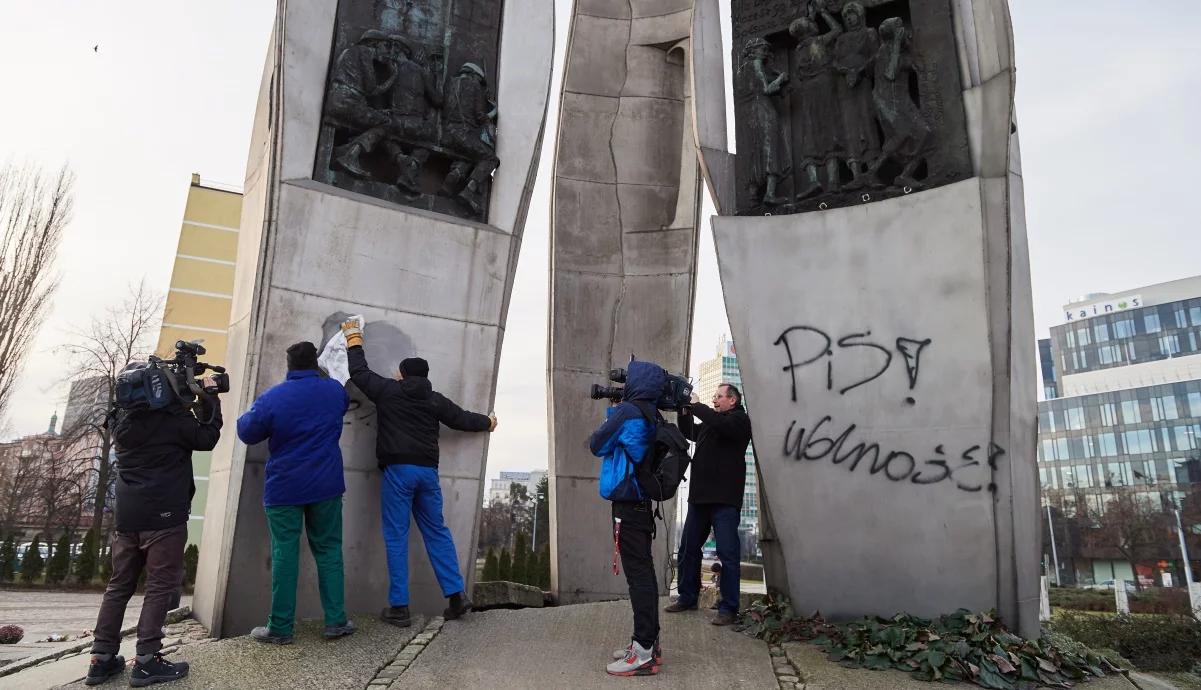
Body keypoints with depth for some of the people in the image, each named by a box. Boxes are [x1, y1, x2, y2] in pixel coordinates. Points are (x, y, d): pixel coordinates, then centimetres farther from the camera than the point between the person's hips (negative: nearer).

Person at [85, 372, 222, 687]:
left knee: (119, 584, 14)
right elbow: (208, 438, 1)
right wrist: (209, 397, 8)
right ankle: (146, 661, -3)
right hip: (163, 514, -7)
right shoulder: (174, 416, -10)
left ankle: (102, 658, 17)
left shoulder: (123, 419, 10)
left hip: (127, 514, 7)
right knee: (161, 585, -2)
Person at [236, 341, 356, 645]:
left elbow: (246, 433, 0)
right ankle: (335, 621, 12)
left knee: (284, 555, 4)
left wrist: (250, 414, 20)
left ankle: (280, 628, 10)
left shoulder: (271, 398, -11)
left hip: (284, 488, -2)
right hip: (326, 486, 2)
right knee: (329, 551, 10)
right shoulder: (335, 390, -1)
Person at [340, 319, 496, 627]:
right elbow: (462, 418, 20)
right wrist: (486, 422, 39)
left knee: (396, 536, 1)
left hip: (398, 470, -3)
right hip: (428, 471, 4)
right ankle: (456, 594, 8)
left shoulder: (389, 390, 2)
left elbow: (360, 372, 11)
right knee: (436, 532, 12)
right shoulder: (435, 399, 10)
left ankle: (399, 607, 2)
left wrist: (354, 338, 24)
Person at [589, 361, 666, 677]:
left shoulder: (628, 411, -15)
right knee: (643, 572, 13)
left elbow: (597, 446, -6)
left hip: (627, 504, -9)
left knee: (638, 574, -6)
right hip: (641, 503, 9)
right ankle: (648, 642, 21)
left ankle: (644, 653, -1)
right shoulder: (651, 415, 10)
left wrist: (613, 412, 8)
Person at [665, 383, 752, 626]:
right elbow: (689, 433, 23)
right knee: (688, 550, 12)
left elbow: (719, 424, -21)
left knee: (727, 554, -5)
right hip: (700, 497, 8)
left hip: (725, 499, -8)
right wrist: (685, 410, 7)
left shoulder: (739, 419, -2)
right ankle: (687, 597, 24)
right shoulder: (711, 422, 22)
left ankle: (728, 608, 1)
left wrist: (694, 405, -12)